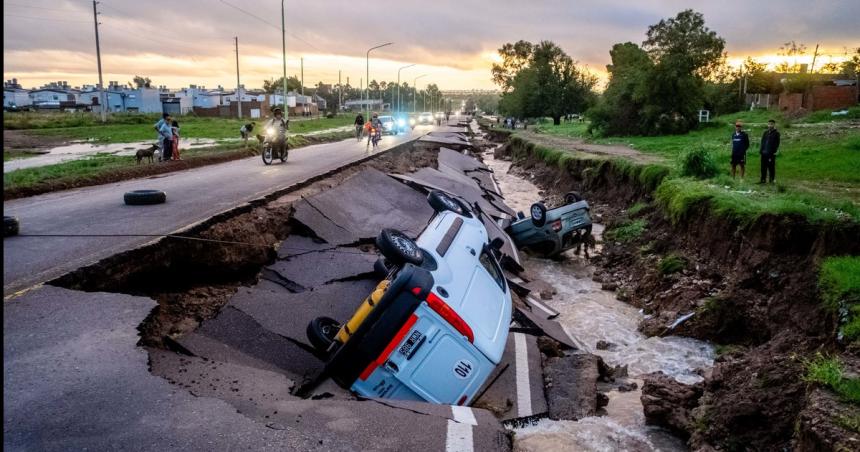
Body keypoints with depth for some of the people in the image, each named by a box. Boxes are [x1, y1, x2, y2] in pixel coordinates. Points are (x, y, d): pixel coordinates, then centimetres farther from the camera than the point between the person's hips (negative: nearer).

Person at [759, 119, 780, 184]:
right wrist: (761, 150, 6)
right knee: (763, 167, 8)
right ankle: (763, 179, 15)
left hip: (771, 153, -6)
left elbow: (777, 143, -7)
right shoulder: (766, 132, 15)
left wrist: (774, 151, -15)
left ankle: (771, 180, 6)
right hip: (764, 153, 6)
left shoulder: (776, 133, -2)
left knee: (771, 167, 0)